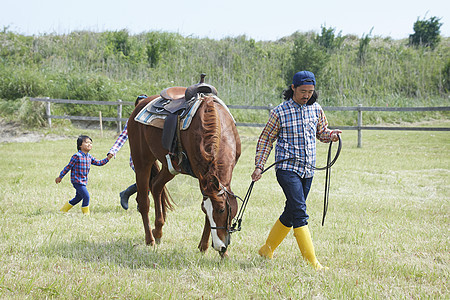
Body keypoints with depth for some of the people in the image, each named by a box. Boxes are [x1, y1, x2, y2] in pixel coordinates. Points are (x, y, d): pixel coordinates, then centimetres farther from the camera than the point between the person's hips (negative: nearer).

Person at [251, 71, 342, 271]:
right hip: (287, 168, -6)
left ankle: (267, 250, 30)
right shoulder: (280, 112, -6)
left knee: (291, 213, 13)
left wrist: (332, 135, -1)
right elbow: (266, 139, 2)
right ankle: (312, 262, -15)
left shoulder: (316, 109, 7)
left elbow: (321, 132, 22)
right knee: (299, 212, -14)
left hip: (308, 170, 6)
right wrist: (259, 166, -4)